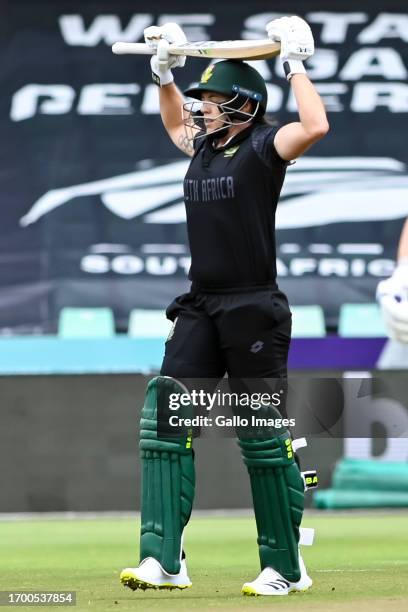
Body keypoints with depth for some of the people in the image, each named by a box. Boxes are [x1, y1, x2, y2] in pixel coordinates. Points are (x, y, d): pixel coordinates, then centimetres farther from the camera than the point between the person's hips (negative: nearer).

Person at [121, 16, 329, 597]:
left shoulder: (262, 145, -7)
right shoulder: (203, 145, 14)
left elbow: (316, 126, -27)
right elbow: (176, 121, 38)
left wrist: (296, 65, -17)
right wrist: (165, 73, 26)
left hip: (255, 309, -7)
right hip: (200, 308, 7)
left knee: (264, 437, -1)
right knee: (165, 417, -6)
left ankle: (286, 567, 10)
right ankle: (163, 559, -9)